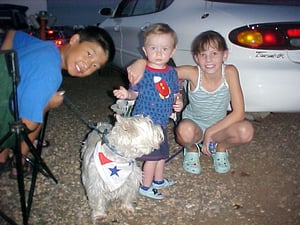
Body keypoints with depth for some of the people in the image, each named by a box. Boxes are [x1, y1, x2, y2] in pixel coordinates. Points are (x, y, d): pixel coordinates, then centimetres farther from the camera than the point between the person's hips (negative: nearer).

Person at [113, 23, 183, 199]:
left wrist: (179, 103, -8)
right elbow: (135, 93, -5)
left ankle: (158, 180, 43)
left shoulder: (172, 73, 3)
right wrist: (126, 94, -26)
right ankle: (145, 187, 21)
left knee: (162, 153, 21)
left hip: (162, 122, 6)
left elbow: (176, 94, 12)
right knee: (152, 156, 1)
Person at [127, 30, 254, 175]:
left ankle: (220, 148, 6)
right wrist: (141, 62, -44)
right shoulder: (193, 73, -23)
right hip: (194, 124, -1)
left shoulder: (230, 72, -21)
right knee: (185, 130, -38)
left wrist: (210, 132, -24)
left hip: (219, 126, 1)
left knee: (246, 131, -29)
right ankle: (191, 149, 2)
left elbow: (239, 113, -22)